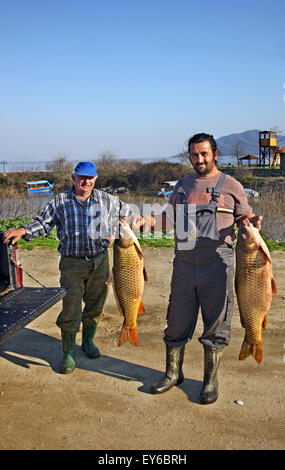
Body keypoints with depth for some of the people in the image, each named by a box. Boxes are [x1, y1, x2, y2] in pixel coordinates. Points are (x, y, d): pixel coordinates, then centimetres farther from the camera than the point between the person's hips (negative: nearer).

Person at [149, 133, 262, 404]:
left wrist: (254, 222, -17)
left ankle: (211, 380, 21)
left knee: (215, 322, 4)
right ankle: (173, 374, 27)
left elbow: (244, 216, 6)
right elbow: (169, 218, 19)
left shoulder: (230, 185, 5)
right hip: (184, 262, 4)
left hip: (217, 262, -3)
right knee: (177, 320, 9)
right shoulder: (182, 185, 16)